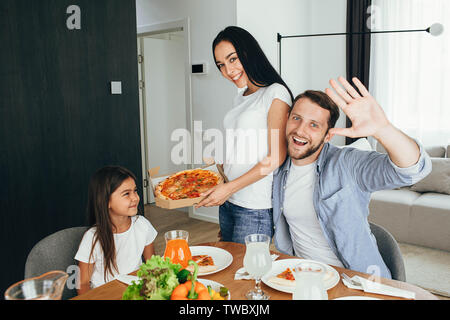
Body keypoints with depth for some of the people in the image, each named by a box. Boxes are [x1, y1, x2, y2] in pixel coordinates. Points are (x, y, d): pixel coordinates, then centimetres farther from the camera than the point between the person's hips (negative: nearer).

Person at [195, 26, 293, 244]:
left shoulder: (276, 93, -9)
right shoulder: (240, 98, 14)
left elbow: (276, 156, -16)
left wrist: (230, 187, -18)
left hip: (256, 208, -7)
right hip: (227, 201, 7)